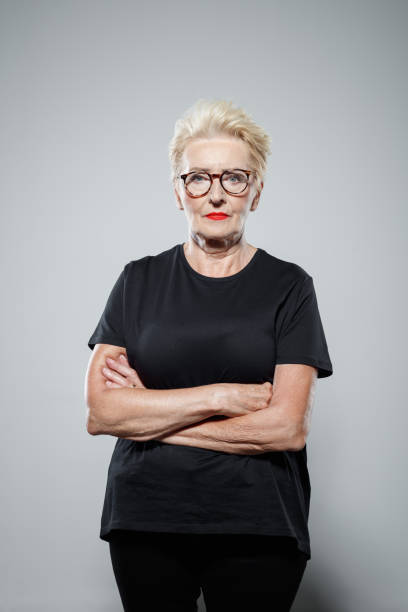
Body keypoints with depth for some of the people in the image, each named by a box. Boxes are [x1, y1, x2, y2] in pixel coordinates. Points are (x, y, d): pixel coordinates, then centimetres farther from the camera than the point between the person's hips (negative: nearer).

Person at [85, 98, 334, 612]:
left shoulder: (289, 286, -2)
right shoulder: (139, 281, 3)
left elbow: (288, 428, -13)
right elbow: (99, 414, -7)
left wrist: (148, 416, -10)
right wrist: (222, 396, -15)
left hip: (259, 530, -1)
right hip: (145, 522, 2)